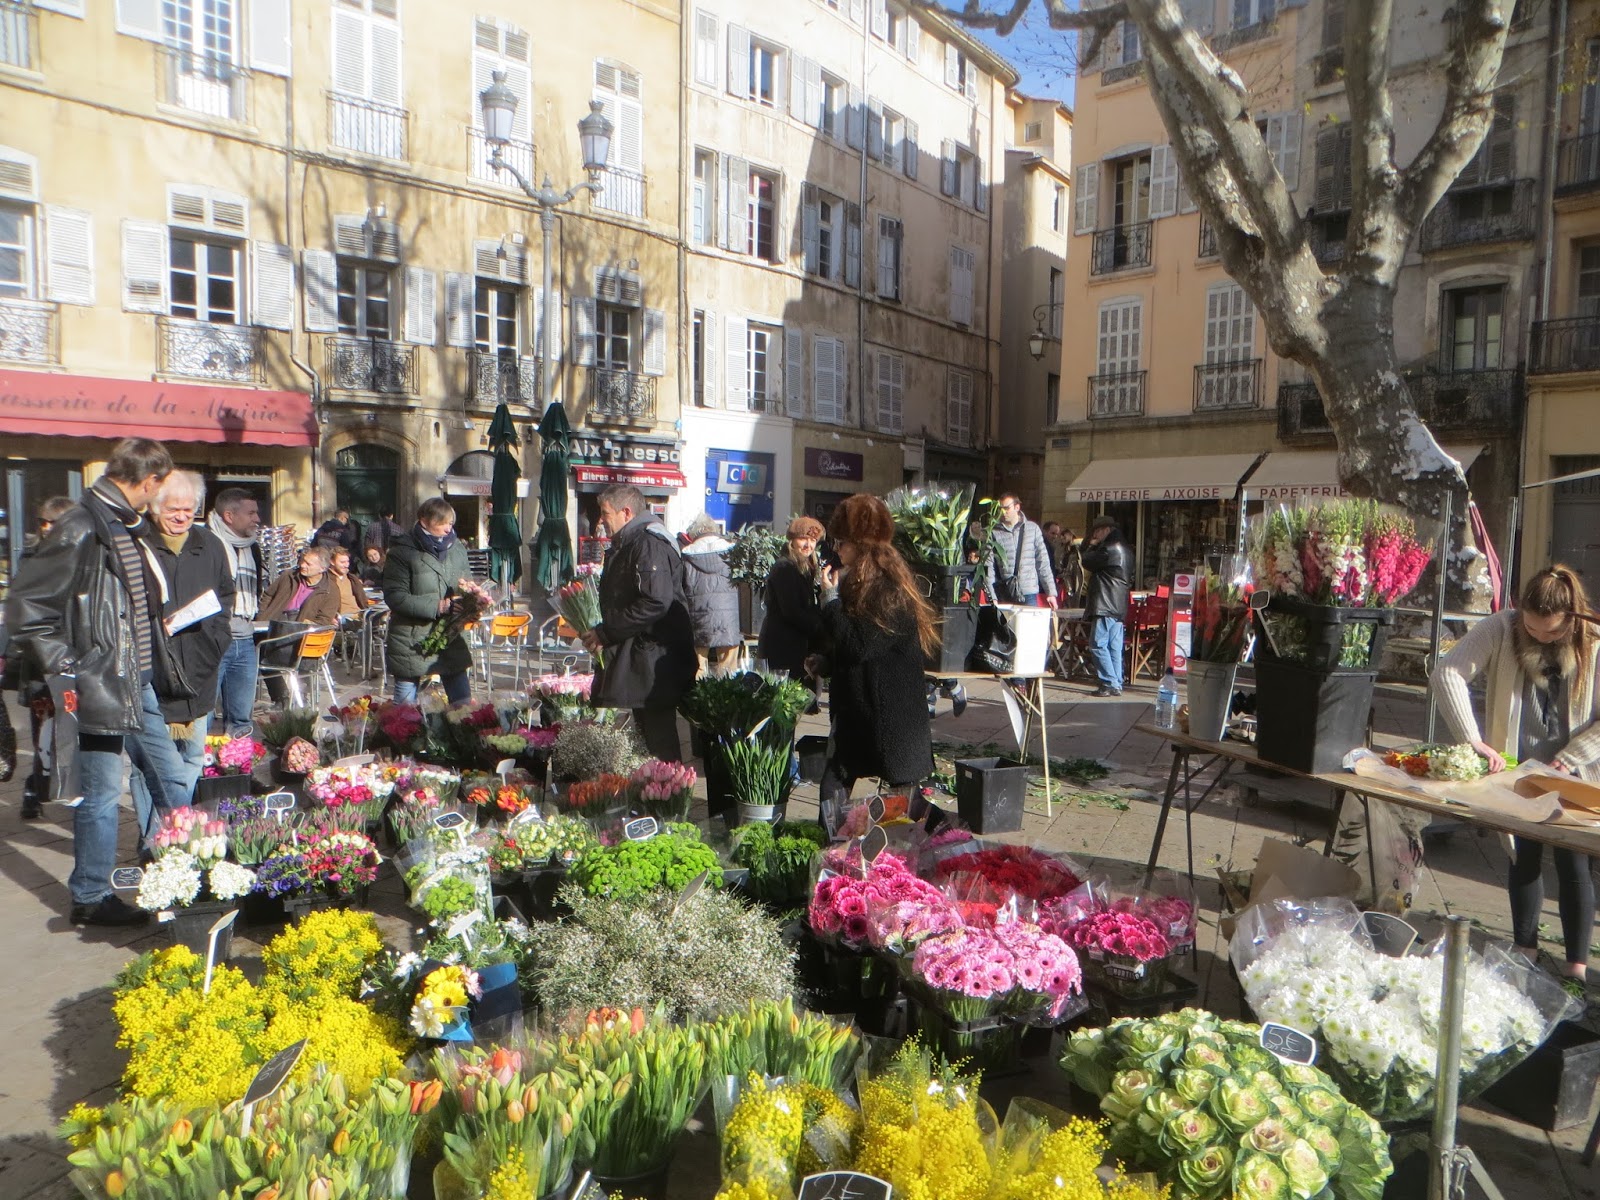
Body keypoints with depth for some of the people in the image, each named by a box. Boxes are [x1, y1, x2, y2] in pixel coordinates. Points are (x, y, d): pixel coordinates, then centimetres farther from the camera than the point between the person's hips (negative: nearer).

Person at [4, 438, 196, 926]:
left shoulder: (129, 527, 11)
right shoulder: (80, 531, -16)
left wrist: (161, 662, 17)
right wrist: (68, 671, -15)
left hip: (140, 683, 9)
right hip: (101, 685, -9)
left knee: (171, 777, 16)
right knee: (102, 793, 2)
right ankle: (91, 898, 17)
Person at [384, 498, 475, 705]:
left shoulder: (456, 548, 6)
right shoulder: (403, 551, -10)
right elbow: (395, 596, -16)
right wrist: (436, 607, -22)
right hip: (412, 642, -4)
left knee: (463, 701, 9)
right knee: (405, 705, 9)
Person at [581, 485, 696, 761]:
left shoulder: (649, 544, -16)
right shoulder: (625, 544, 18)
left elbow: (655, 603, -26)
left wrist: (605, 633, -20)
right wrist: (600, 632, 8)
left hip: (654, 661, -11)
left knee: (659, 742, -6)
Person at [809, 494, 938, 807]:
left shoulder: (890, 590, -18)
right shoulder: (854, 581, 12)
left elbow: (859, 646, -25)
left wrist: (831, 598, -18)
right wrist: (823, 663, 5)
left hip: (892, 716, -9)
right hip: (854, 710, 9)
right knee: (832, 791, 7)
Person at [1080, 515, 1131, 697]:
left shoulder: (1109, 549, -13)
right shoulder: (1124, 550, 20)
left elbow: (1087, 563, -9)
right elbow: (1130, 577, 26)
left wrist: (1092, 545, 7)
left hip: (1105, 605, -10)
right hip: (1119, 606, 10)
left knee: (1098, 644, -8)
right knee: (1115, 646, 10)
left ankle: (1109, 684, -10)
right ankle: (1117, 684, 11)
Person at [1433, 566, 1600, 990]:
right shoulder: (1501, 629, -11)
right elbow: (1447, 673, -18)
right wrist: (1474, 741, -22)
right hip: (1517, 769, 1)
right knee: (1524, 858, 11)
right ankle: (1525, 950, 27)